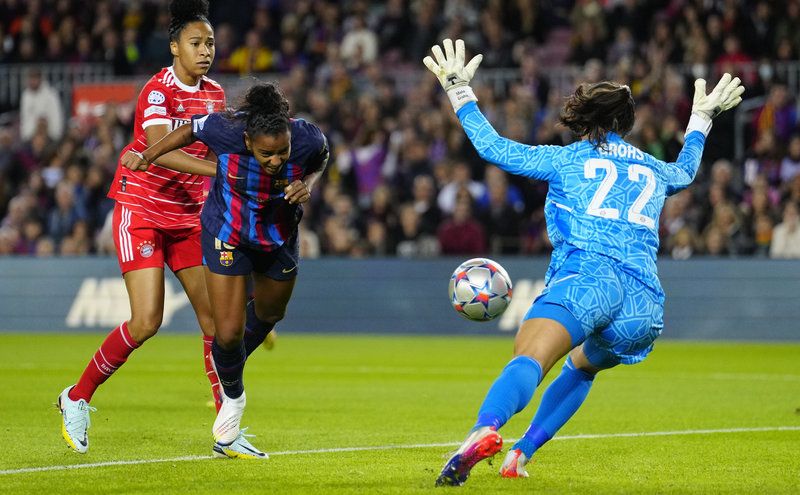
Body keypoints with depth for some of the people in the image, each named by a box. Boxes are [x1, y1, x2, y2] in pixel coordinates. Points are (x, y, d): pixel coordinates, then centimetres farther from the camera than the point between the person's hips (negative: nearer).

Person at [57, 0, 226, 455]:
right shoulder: (157, 91, -17)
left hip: (189, 214, 6)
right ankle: (77, 398, 6)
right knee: (146, 321, -14)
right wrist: (218, 169, -42)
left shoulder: (215, 94, 5)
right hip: (142, 209, -6)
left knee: (216, 315, -2)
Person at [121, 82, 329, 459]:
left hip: (280, 239, 3)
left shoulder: (307, 138, -30)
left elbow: (322, 156, -4)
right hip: (227, 236, -3)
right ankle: (232, 397, 25)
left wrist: (308, 184, -24)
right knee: (228, 333, -8)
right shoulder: (226, 130, -34)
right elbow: (191, 129, -10)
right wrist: (147, 156, -3)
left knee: (269, 314, 25)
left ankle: (230, 366, 57)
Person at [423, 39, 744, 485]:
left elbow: (496, 147, 16)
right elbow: (685, 171, 54)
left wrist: (461, 94, 27)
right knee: (582, 365, 32)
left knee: (528, 362, -28)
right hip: (646, 304, 5)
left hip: (589, 277, -5)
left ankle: (484, 432, -57)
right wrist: (702, 118, 69)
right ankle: (519, 456, 19)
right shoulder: (655, 171, 30)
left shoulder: (568, 159, 17)